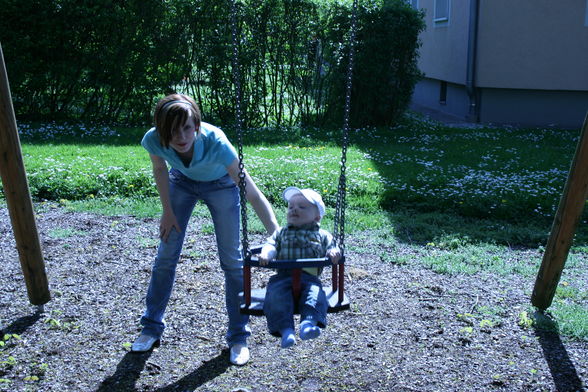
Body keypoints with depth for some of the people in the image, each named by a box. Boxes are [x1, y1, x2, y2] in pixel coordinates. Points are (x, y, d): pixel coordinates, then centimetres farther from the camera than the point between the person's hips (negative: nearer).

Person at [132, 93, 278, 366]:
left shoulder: (215, 143, -42)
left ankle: (238, 337, 11)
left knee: (232, 260, -5)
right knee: (166, 256, 4)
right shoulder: (153, 140, -33)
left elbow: (252, 192, -43)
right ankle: (152, 328, 23)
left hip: (220, 185, -2)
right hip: (181, 181, 3)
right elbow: (160, 170, -7)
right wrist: (168, 211, -5)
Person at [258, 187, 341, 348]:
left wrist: (333, 253, -13)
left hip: (309, 277, -1)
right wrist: (265, 254, -13)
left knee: (315, 293, -32)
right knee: (277, 296, -29)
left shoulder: (322, 235, 23)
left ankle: (309, 322, -47)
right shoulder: (281, 233, 27)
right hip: (283, 276, 1)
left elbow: (332, 248, 13)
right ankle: (285, 329, -36)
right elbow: (271, 244, 11)